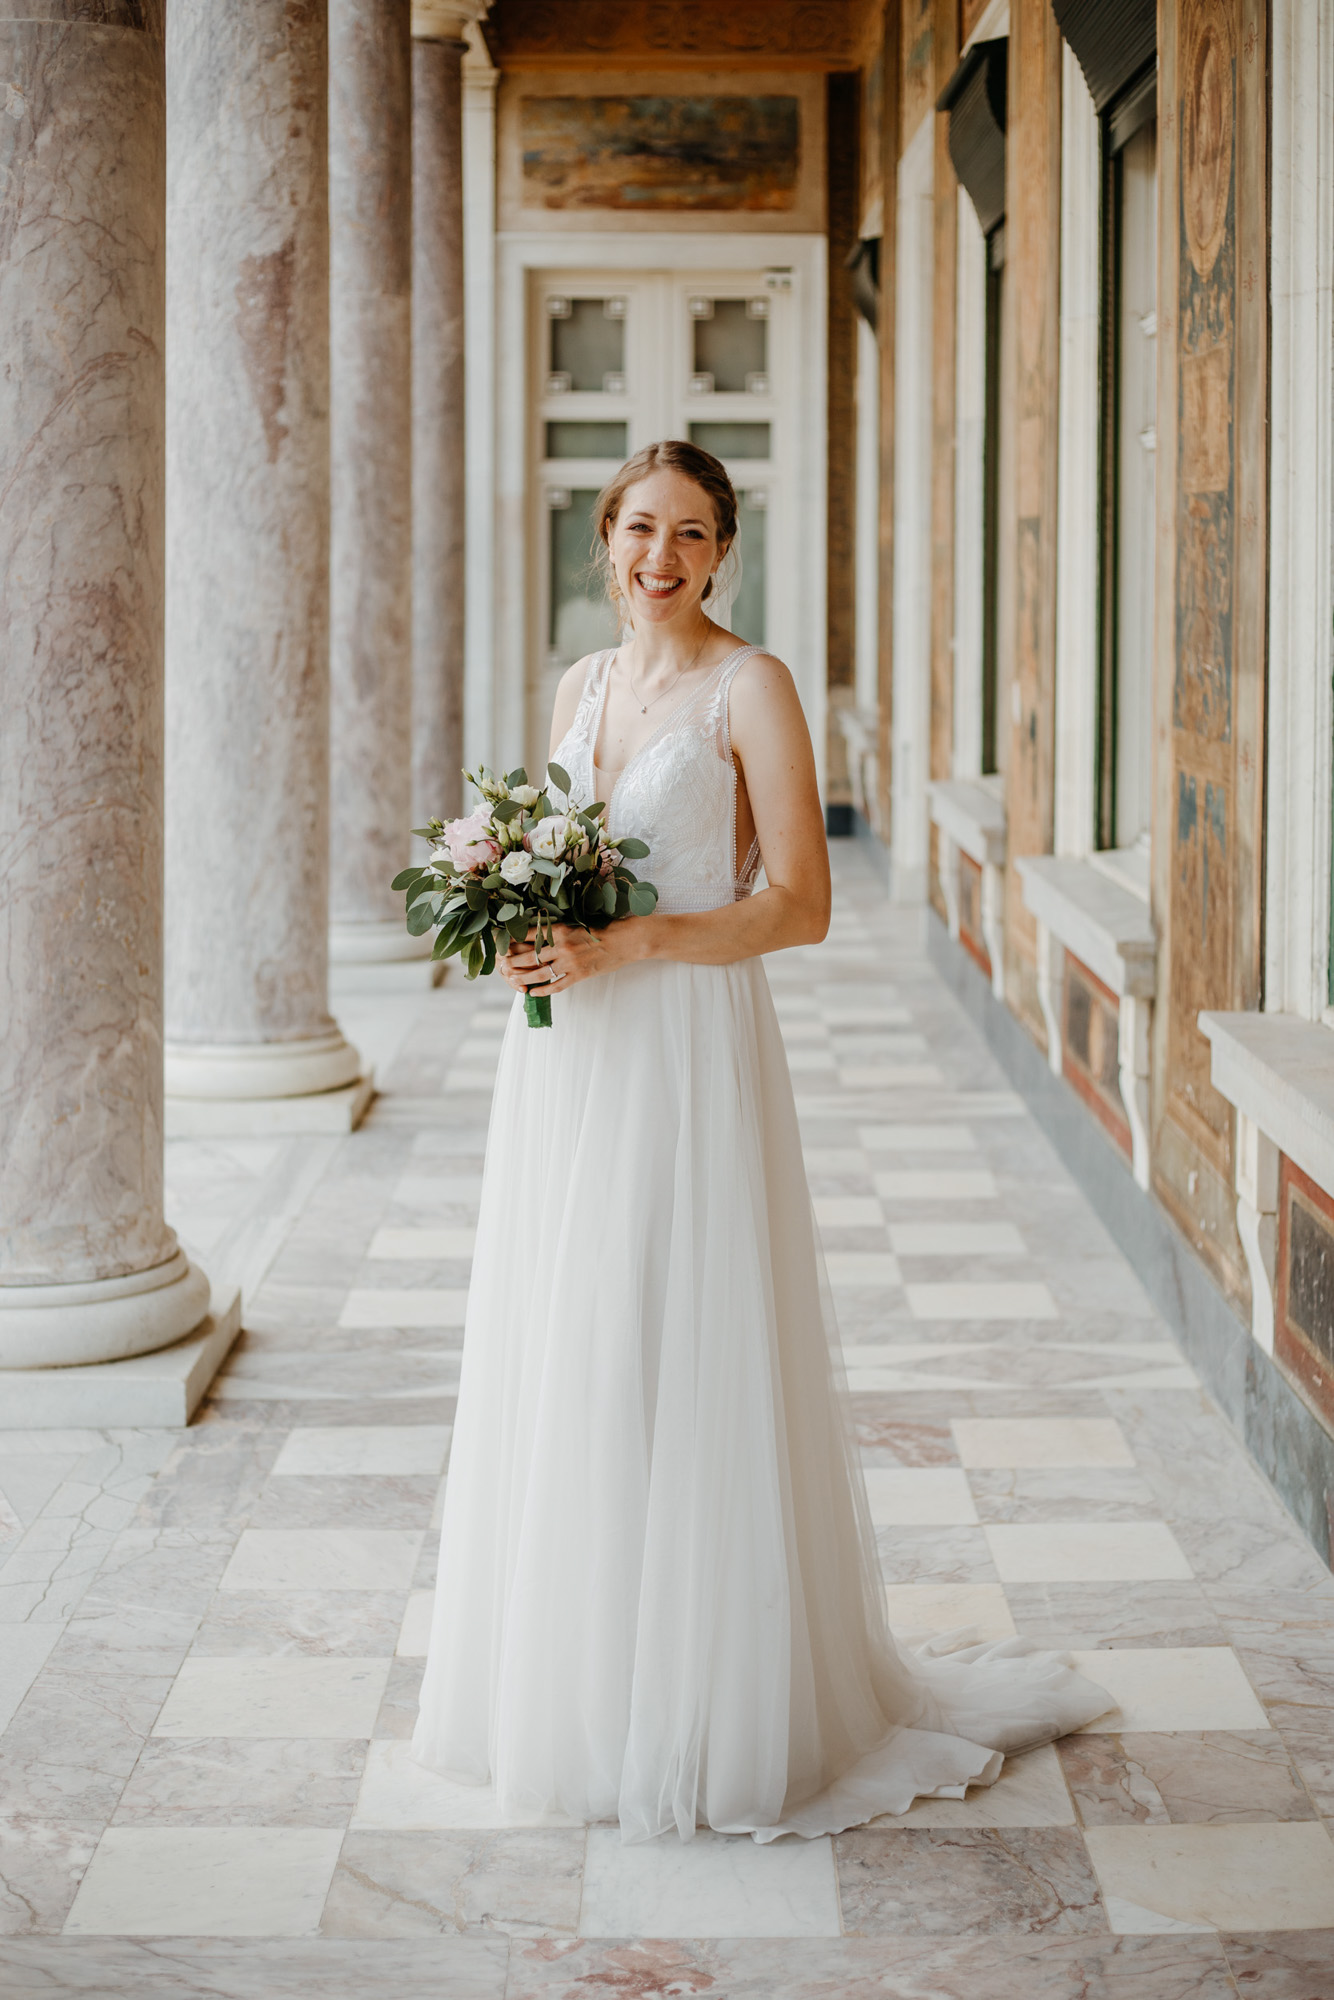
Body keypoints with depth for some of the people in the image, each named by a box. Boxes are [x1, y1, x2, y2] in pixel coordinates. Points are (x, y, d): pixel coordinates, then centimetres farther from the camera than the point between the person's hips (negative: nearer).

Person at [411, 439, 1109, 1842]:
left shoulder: (750, 688, -6)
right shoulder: (580, 685, 14)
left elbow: (800, 905, -12)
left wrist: (623, 948, -20)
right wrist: (525, 934, 0)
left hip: (689, 1056, -7)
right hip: (566, 1070, 7)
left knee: (681, 1369, -4)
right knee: (561, 1370, 9)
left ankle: (704, 1716, 7)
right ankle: (571, 1689, 20)